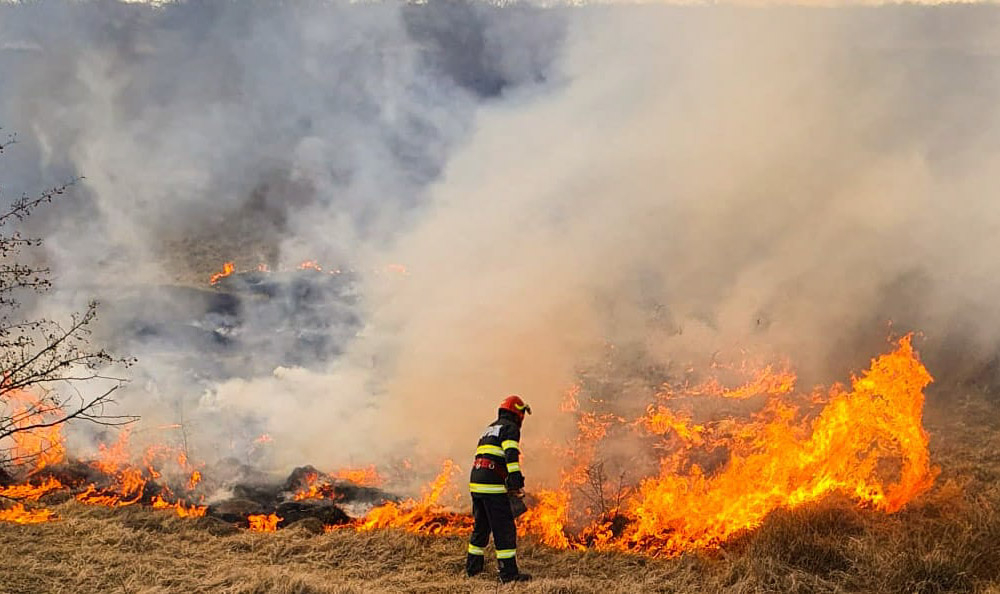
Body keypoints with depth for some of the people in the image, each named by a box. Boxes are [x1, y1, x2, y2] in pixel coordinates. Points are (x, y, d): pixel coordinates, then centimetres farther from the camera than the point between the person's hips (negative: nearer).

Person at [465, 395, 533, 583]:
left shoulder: (489, 429, 26)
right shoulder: (510, 428, -2)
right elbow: (511, 456, -17)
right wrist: (516, 483, -21)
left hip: (475, 482, 9)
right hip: (493, 485, -9)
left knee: (481, 526, 20)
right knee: (504, 529, -5)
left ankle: (472, 567, 27)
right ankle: (509, 573, -6)